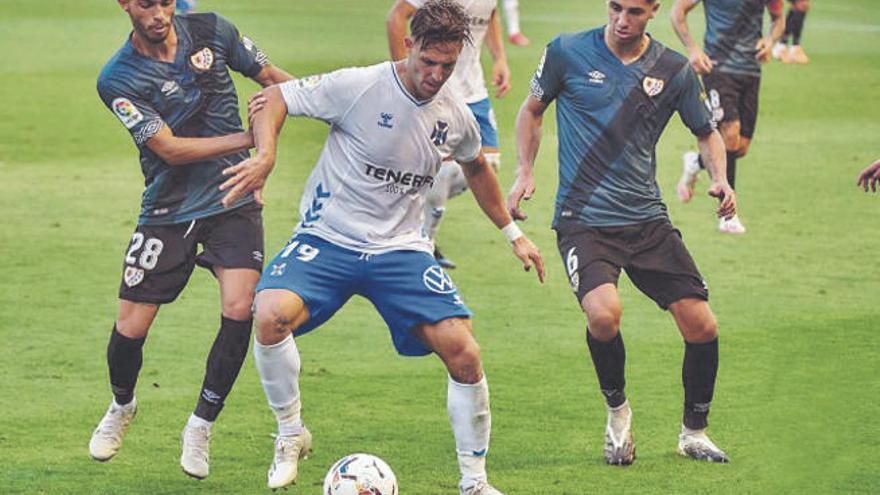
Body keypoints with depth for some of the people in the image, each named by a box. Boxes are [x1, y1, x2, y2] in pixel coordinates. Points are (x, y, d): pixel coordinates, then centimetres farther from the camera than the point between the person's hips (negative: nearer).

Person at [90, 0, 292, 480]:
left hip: (233, 201, 2)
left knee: (239, 310, -16)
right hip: (168, 210, -2)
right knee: (130, 327, -2)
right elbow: (171, 149, -18)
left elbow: (270, 75, 10)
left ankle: (200, 427, 4)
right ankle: (121, 406, 33)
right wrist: (252, 137, -22)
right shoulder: (118, 79, -12)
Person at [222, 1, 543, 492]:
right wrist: (265, 157, -27)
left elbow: (477, 166, 24)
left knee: (464, 354, -12)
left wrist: (513, 233, 28)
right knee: (271, 315, -30)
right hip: (327, 238, -3)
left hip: (402, 249, 3)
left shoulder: (456, 115, 1)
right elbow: (275, 99, -9)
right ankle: (292, 434, -5)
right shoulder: (359, 87, -15)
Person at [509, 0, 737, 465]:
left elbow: (707, 133, 15)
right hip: (582, 218, -3)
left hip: (647, 218, 3)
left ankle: (694, 432, 22)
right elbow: (532, 109, 12)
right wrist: (525, 174, 0)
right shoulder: (568, 52, -4)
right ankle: (617, 410, 2)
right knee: (604, 313, -28)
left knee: (702, 326, -4)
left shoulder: (675, 71, 1)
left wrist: (719, 179, -4)